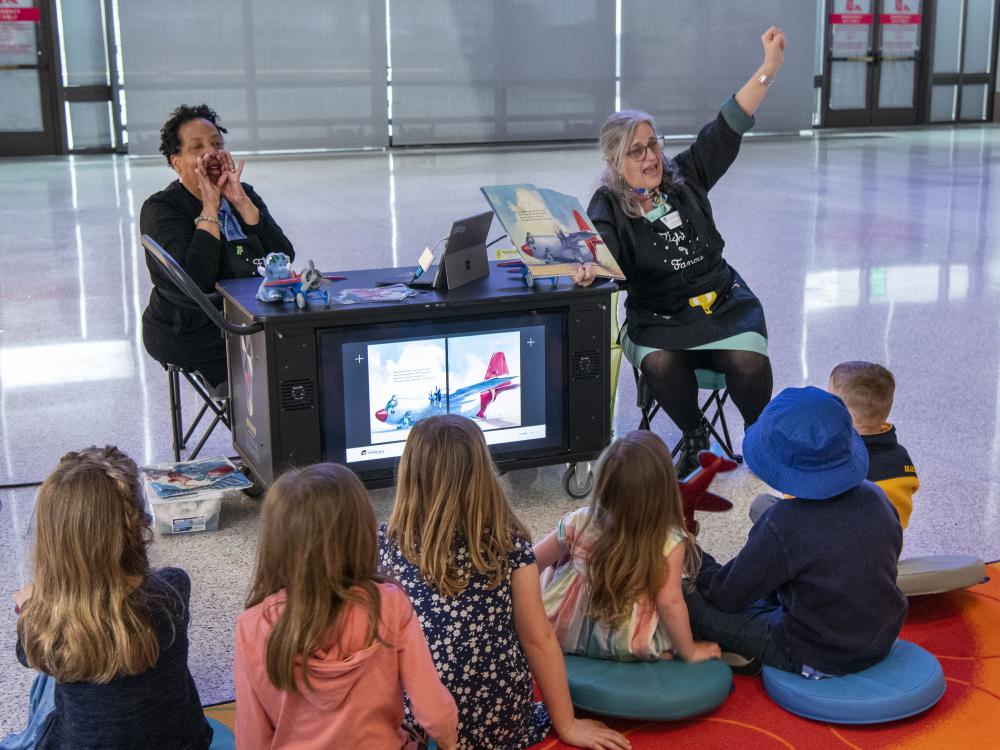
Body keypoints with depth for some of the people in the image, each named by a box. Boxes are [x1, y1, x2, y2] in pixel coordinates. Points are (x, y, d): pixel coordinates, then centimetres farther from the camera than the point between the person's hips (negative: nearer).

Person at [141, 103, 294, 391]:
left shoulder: (242, 194, 10)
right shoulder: (160, 210, -7)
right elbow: (194, 282, -24)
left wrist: (240, 201, -11)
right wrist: (210, 208, -19)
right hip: (195, 338, -6)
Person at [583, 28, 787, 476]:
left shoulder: (685, 178, 7)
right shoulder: (608, 206, -4)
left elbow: (726, 130, 5)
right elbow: (603, 251, -22)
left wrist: (769, 68, -1)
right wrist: (588, 270, -48)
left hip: (725, 304, 2)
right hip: (657, 318, -2)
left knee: (749, 363, -25)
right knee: (661, 365, -33)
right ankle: (696, 436, -4)